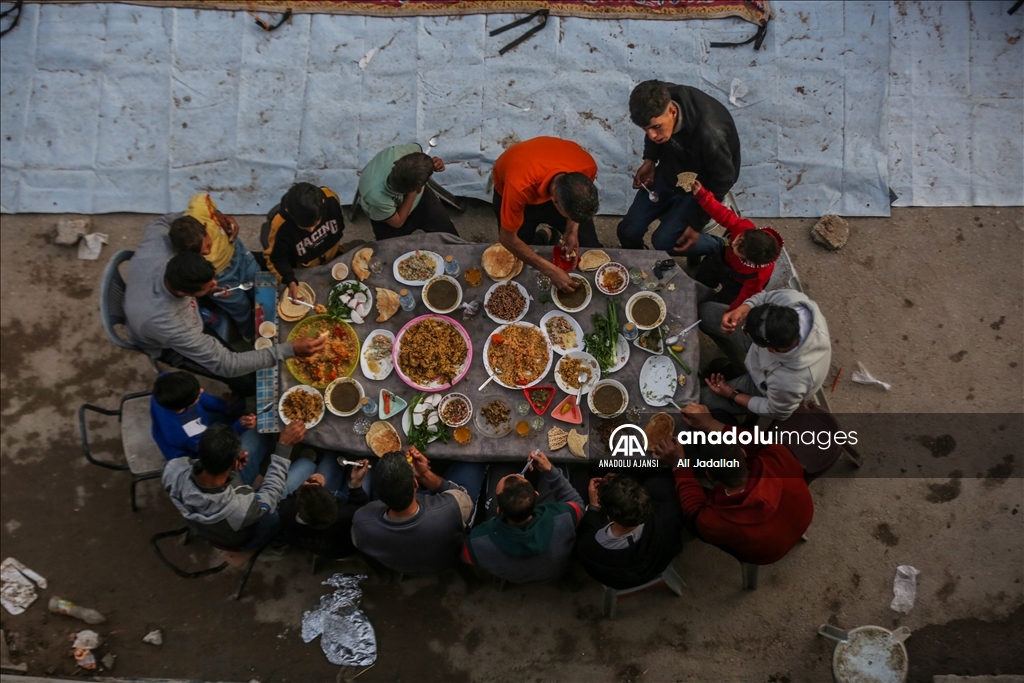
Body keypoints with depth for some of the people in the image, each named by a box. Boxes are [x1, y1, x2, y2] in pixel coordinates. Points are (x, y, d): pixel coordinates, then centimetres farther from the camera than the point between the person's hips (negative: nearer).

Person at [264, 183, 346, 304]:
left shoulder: (331, 199, -31)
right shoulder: (280, 226, -38)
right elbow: (275, 259, -20)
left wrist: (334, 247, 10)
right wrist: (290, 281, -37)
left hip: (335, 258, 3)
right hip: (305, 273, -2)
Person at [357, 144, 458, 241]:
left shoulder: (405, 151, -40)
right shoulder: (377, 198, -48)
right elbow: (398, 222, -26)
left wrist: (432, 164, -32)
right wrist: (413, 192, -35)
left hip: (419, 197, 4)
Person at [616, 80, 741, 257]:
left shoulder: (709, 134, -41)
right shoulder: (662, 100, -26)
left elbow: (722, 181, -22)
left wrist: (697, 224, -16)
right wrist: (650, 159, -7)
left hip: (701, 185, -5)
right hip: (670, 170, 5)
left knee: (663, 240, -15)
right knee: (627, 231, 0)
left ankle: (719, 249, 12)